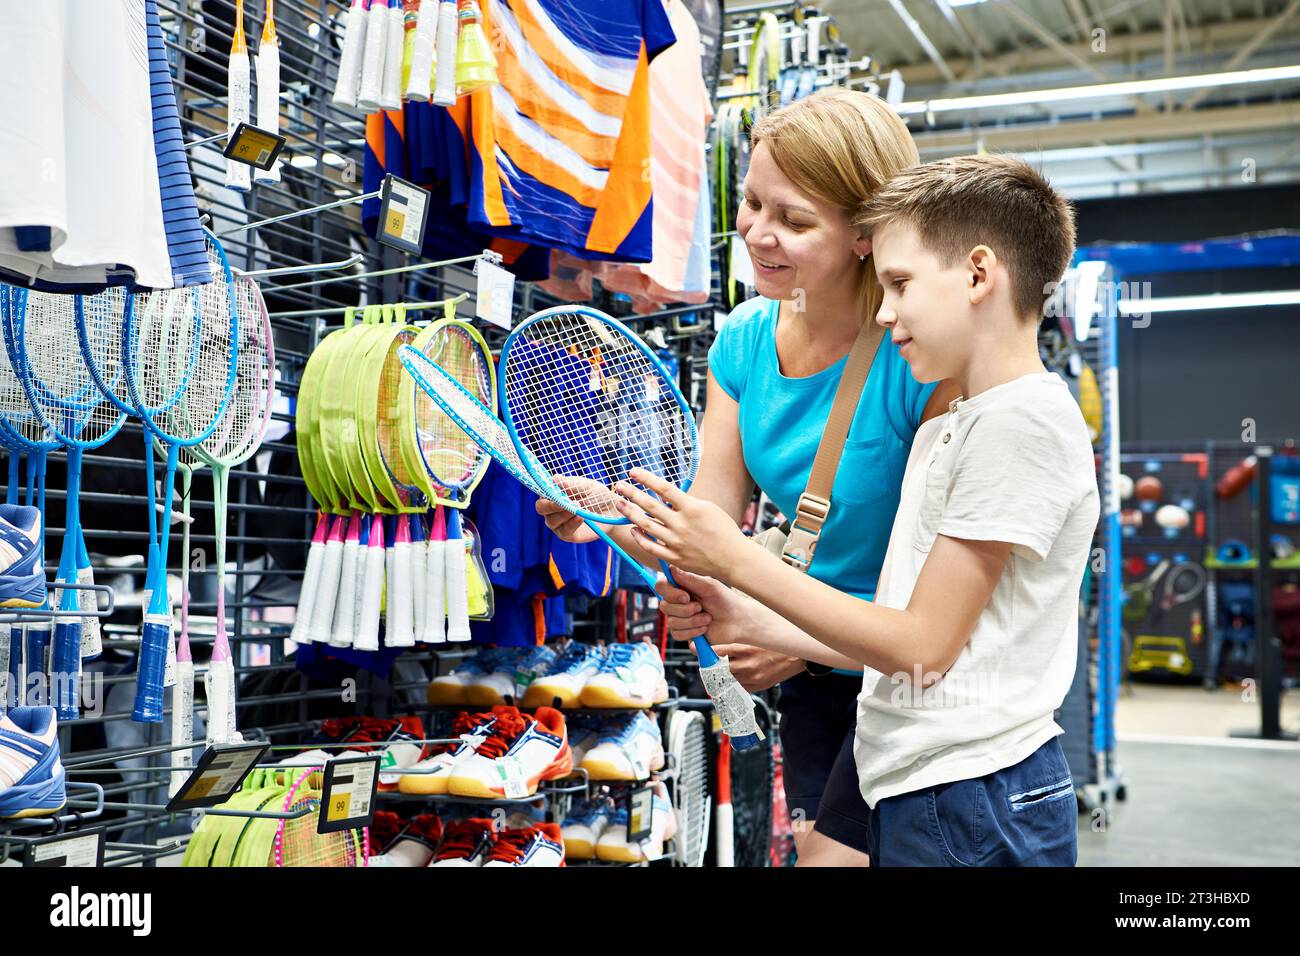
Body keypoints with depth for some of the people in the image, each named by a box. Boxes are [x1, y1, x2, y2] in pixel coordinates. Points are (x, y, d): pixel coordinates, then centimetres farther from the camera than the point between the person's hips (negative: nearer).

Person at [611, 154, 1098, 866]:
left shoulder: (1023, 417, -14)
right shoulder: (940, 429, 15)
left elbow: (923, 647, -16)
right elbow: (908, 644, 11)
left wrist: (739, 561, -12)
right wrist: (743, 621, 5)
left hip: (971, 809, -8)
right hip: (915, 790, 8)